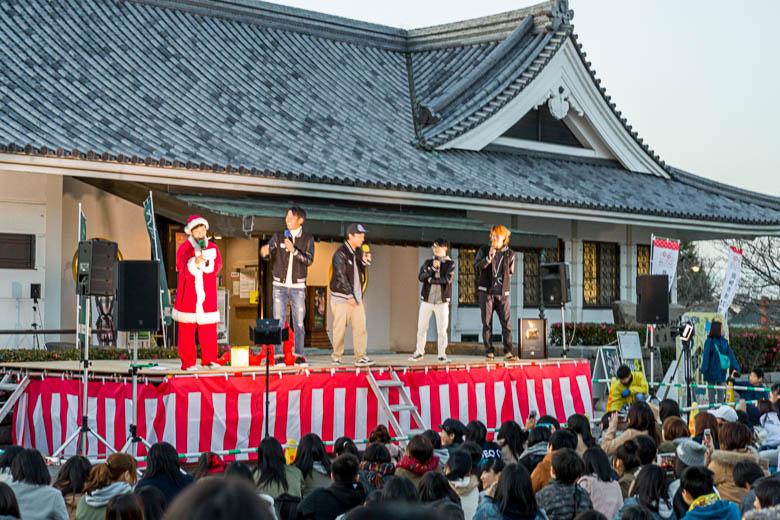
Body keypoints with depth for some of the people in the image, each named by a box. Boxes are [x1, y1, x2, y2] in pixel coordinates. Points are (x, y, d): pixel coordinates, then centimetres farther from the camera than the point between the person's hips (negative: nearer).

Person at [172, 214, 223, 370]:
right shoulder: (184, 248, 2)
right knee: (187, 329, -2)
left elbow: (217, 267, 0)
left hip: (207, 296, 2)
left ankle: (209, 359, 7)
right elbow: (184, 271, -8)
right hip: (188, 296, -2)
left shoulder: (213, 248, 12)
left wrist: (206, 262, -18)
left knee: (209, 328, -1)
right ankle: (188, 362, 2)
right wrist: (195, 262, -25)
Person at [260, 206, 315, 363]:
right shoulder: (278, 236, 2)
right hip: (279, 285, 1)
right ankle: (279, 355, 2)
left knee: (299, 322, 1)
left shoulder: (308, 239, 0)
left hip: (298, 286, 0)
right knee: (278, 321, -2)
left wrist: (294, 250, -25)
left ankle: (299, 355, 9)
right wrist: (265, 252, -33)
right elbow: (268, 254, -9)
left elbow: (309, 260, -11)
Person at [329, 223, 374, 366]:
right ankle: (336, 356, 12)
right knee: (340, 328, 0)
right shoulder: (341, 253, -11)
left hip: (356, 297, 6)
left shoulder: (358, 252, 11)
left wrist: (365, 261, -4)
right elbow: (341, 276, -15)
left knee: (360, 327, -3)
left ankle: (360, 357, -2)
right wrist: (349, 296, -16)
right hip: (341, 297, -6)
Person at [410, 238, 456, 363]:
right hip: (426, 300, 3)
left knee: (442, 329, -2)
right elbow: (421, 277, -5)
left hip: (442, 301, -2)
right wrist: (432, 268, -16)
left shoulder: (450, 263, 2)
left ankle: (442, 354, 7)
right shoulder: (428, 262, 10)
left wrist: (431, 280, -6)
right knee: (421, 328, 4)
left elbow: (447, 279, -14)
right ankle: (419, 352, 16)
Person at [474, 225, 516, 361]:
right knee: (487, 323, -1)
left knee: (507, 323, -6)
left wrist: (505, 286, 9)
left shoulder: (510, 254, 8)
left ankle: (508, 352, -6)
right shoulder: (484, 250, 4)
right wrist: (488, 258, -21)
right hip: (486, 292, -1)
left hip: (503, 293, 1)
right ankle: (489, 352, 3)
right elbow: (476, 266, -8)